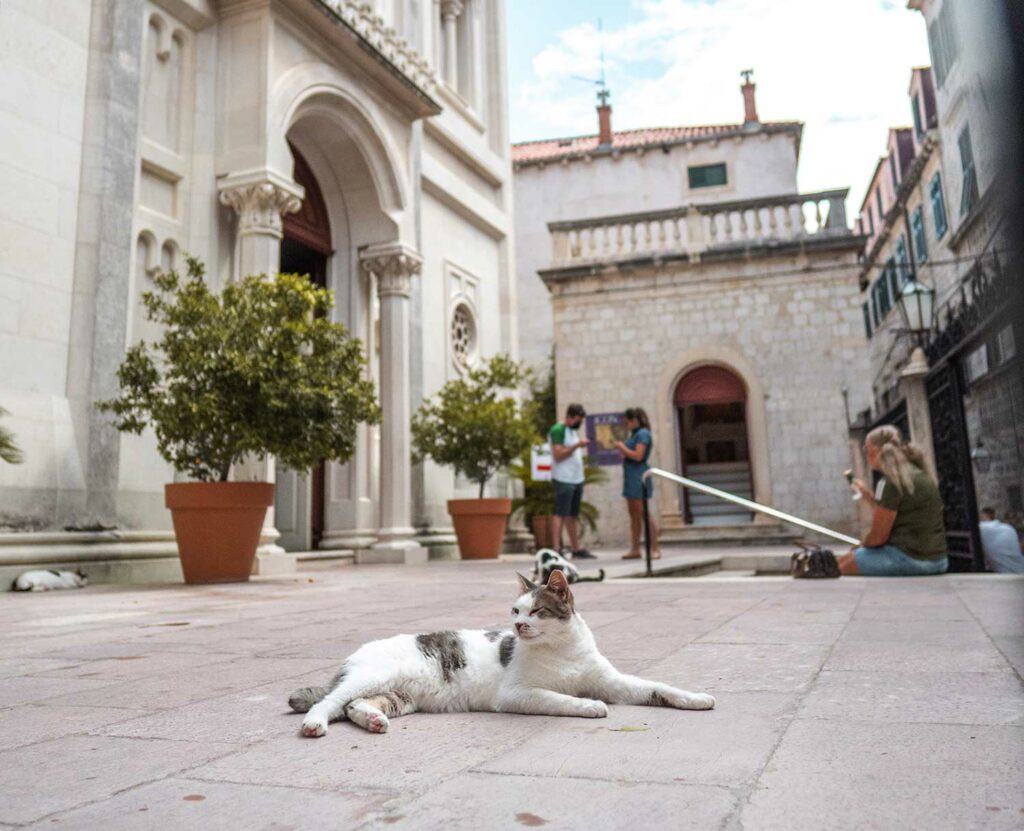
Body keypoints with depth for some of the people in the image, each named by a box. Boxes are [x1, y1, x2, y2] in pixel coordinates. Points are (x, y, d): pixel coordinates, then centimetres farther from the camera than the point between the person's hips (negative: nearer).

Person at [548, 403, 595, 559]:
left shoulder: (573, 431, 20)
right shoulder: (558, 430, -8)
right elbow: (558, 455, -16)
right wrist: (577, 445, -17)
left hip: (577, 479, 9)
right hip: (564, 479, -9)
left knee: (573, 515, 10)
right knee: (560, 514, -9)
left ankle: (576, 549, 13)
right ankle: (557, 549, -9)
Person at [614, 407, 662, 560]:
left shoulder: (643, 434, -9)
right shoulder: (634, 434, 19)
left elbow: (638, 456, -19)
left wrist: (622, 447, -9)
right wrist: (621, 449, 6)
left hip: (639, 477, -10)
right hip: (631, 477, 10)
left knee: (643, 513, -10)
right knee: (633, 513, 8)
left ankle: (655, 549, -7)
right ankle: (635, 549, 11)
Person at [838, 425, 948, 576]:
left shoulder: (890, 483, -14)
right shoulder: (921, 476, 14)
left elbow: (878, 537, -12)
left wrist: (861, 546, 7)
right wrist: (871, 498, 14)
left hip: (907, 557, -9)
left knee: (841, 565, -2)